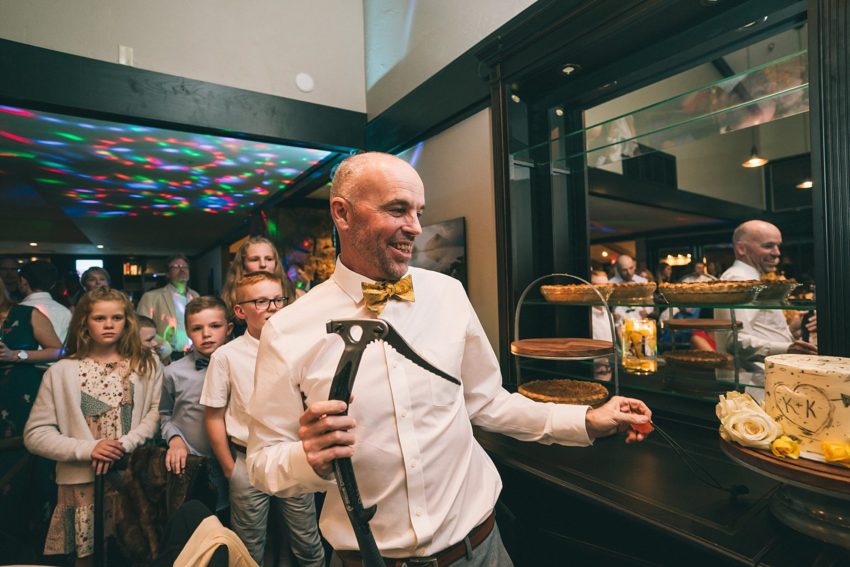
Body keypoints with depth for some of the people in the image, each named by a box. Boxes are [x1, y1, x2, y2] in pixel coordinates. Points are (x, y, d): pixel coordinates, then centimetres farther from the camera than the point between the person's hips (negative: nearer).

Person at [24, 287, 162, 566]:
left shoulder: (145, 365, 3)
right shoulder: (61, 371, 0)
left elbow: (155, 412, -4)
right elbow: (35, 434, -1)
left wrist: (125, 444, -18)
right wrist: (87, 449, -13)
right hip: (81, 483, 0)